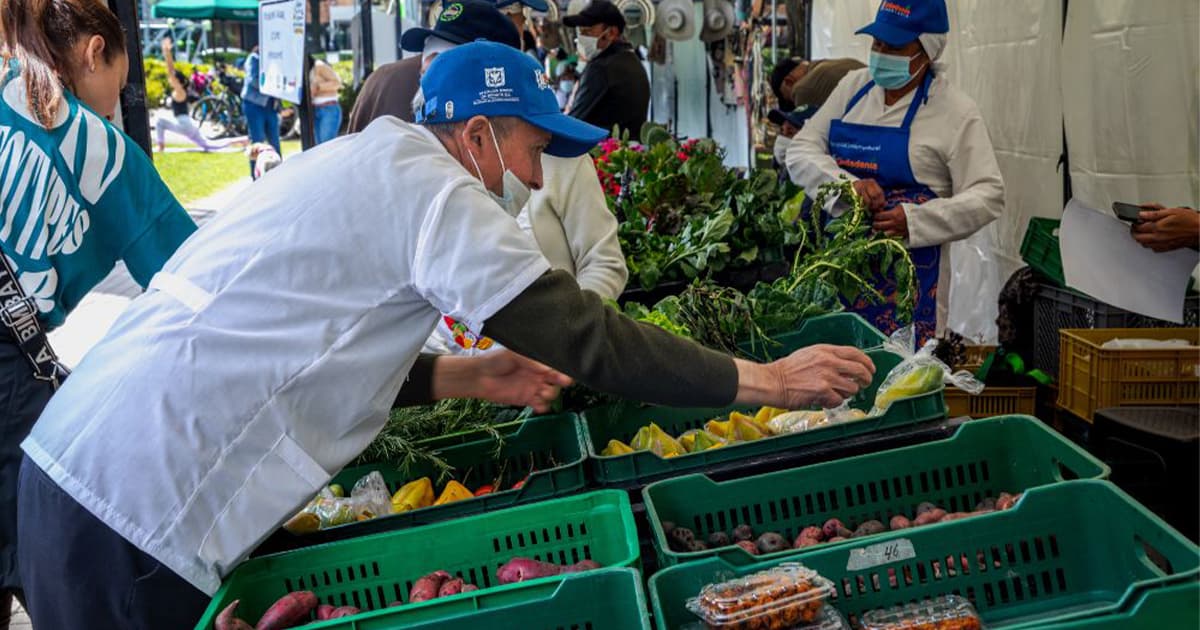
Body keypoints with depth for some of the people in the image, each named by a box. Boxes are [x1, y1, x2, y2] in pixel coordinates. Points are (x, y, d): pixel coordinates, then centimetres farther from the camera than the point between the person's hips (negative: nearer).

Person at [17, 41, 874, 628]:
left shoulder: (360, 165, 16)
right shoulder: (429, 186, -13)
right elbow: (580, 336, -16)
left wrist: (464, 377, 12)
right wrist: (768, 382, -9)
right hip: (144, 516, -9)